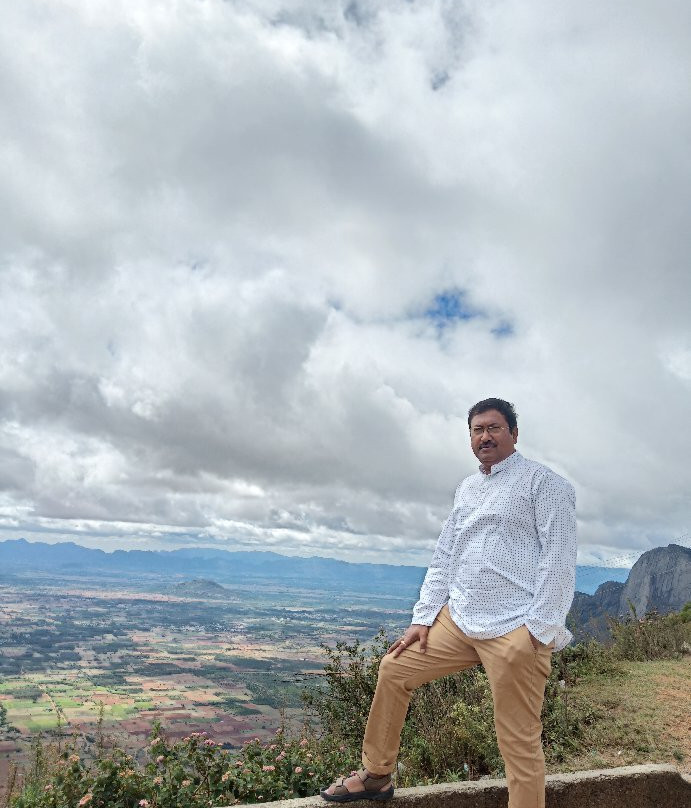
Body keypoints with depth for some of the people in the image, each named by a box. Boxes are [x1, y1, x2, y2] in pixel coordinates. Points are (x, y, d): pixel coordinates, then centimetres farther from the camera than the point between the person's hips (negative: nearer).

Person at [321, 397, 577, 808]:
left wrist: (540, 632, -17)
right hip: (457, 619, 7)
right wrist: (423, 617, 10)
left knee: (519, 743, -3)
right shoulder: (466, 488, 16)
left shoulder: (543, 481, -4)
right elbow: (445, 556, 16)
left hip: (514, 631, -7)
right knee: (394, 669, 10)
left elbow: (559, 558, -11)